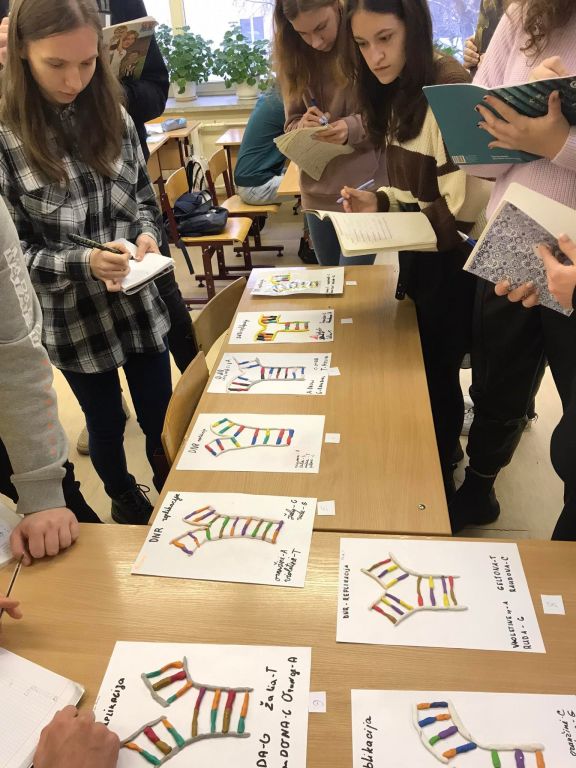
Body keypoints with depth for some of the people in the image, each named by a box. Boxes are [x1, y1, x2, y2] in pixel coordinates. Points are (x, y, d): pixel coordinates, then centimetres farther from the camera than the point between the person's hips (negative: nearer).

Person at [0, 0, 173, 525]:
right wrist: (83, 263, -26)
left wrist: (146, 234, -12)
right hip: (72, 322, -3)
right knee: (106, 424, 18)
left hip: (141, 306, 3)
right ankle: (124, 499, 48)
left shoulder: (112, 117, -1)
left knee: (162, 419, 16)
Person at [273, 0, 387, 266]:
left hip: (364, 192, -4)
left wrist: (354, 128, -25)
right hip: (317, 194, 5)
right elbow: (291, 126, 9)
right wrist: (303, 126, -14)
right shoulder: (294, 57, 3)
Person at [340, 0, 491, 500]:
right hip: (418, 255, 8)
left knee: (434, 372, 6)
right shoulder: (399, 92, 8)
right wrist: (379, 203, -4)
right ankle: (435, 458, 40)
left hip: (452, 259, -8)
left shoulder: (450, 88, -20)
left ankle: (441, 480, 29)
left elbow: (468, 202, -25)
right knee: (418, 365, 18)